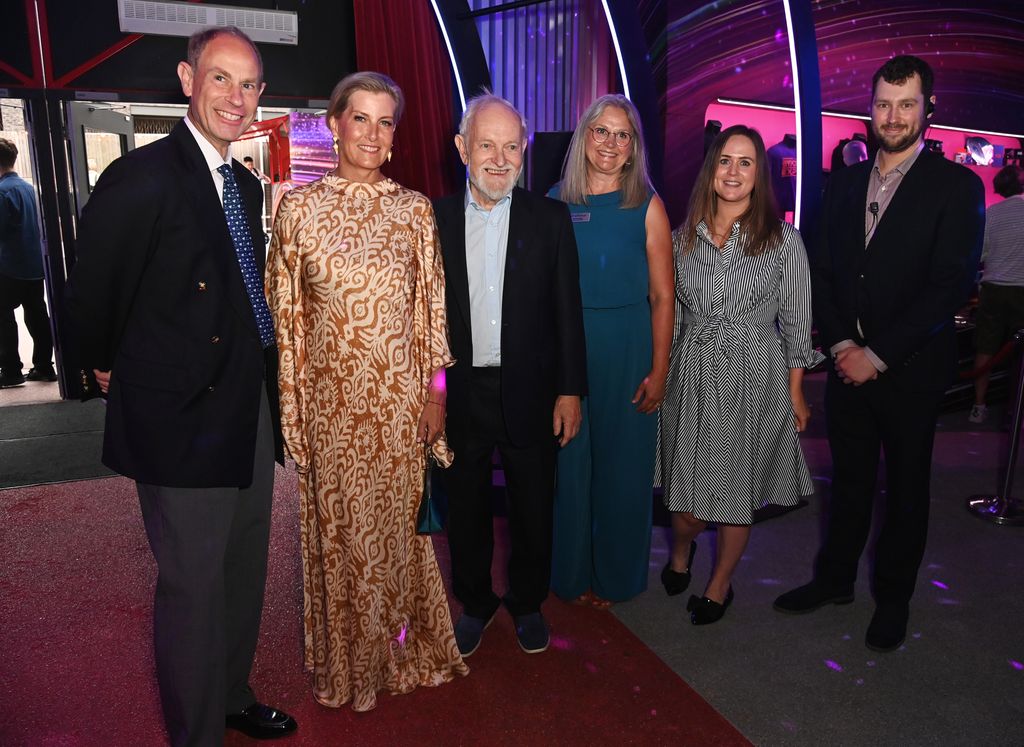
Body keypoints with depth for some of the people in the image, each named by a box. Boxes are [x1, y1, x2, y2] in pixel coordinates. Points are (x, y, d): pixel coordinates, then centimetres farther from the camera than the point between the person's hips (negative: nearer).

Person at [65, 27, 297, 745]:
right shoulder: (141, 178, -15)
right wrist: (114, 367, 6)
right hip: (182, 421, -8)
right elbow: (91, 295, -9)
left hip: (250, 414, 8)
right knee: (194, 585, 4)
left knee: (244, 573, 20)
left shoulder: (246, 186, 11)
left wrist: (264, 386, 16)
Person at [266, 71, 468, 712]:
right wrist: (291, 405, -1)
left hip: (400, 395, 1)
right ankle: (346, 659, 34)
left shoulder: (415, 209, 2)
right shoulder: (300, 207, -1)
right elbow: (286, 311, 0)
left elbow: (434, 305, 4)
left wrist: (436, 388, 1)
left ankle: (401, 645, 36)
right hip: (332, 396, -1)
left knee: (398, 518, 13)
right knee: (339, 525, 11)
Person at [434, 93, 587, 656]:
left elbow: (567, 312, -1)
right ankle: (475, 603, 38)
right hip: (460, 394, 1)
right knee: (465, 509, 15)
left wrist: (570, 389, -4)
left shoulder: (550, 219, -1)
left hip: (529, 394, 0)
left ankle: (528, 603, 38)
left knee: (533, 509, 13)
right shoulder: (435, 218, 2)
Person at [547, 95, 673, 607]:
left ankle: (616, 575, 31)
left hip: (627, 348, -1)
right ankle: (573, 572, 32)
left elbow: (662, 296, -3)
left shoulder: (647, 206, -2)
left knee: (623, 466, 9)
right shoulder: (556, 201, 3)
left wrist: (658, 371, -9)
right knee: (570, 464, 10)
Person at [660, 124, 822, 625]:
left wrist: (796, 393, 0)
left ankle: (720, 584, 32)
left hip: (754, 378, -1)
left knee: (737, 491, 9)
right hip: (692, 377, 2)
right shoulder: (683, 237, 5)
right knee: (686, 492, 7)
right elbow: (672, 313, 9)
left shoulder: (783, 240, -2)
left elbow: (795, 321, 0)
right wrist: (661, 375, 8)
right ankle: (681, 551, 41)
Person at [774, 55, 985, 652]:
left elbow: (951, 287, -14)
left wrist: (878, 355, -17)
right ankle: (836, 578, 33)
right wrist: (841, 344, -7)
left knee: (906, 488, 12)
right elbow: (822, 270, 6)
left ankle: (894, 596, 30)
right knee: (850, 481, 16)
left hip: (911, 370, -3)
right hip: (850, 364, 4)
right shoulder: (846, 183, 7)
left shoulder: (956, 186, -7)